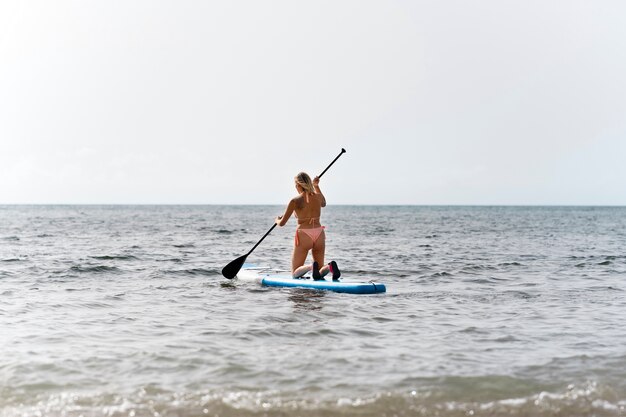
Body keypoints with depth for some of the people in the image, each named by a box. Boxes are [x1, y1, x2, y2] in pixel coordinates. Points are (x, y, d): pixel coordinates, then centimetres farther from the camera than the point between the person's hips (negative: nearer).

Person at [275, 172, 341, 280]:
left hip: (304, 235, -4)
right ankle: (329, 267, -20)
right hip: (319, 234, 4)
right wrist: (316, 186, 36)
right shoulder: (318, 197, 4)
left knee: (295, 273, 6)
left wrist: (277, 220, 22)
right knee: (320, 272, 16)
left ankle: (311, 267, -27)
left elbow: (282, 223, -1)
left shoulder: (295, 201, -8)